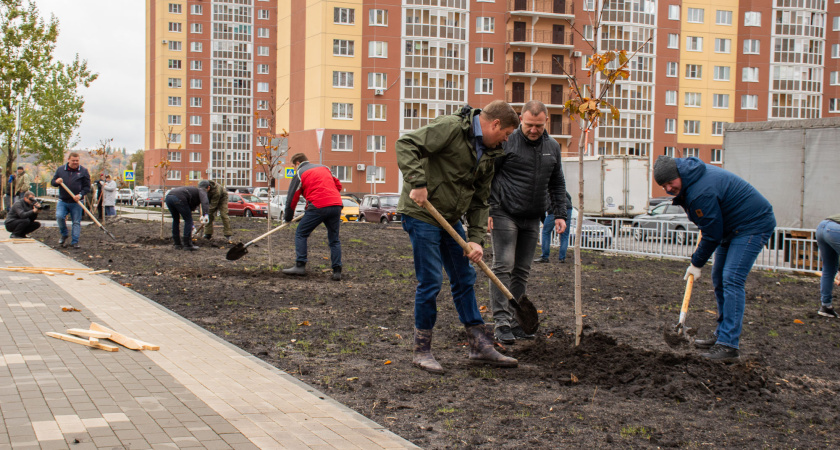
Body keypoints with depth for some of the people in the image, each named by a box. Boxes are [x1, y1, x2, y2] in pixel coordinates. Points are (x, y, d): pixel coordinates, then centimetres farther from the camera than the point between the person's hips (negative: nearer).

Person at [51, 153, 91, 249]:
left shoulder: (83, 171, 2)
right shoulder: (60, 169, 8)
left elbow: (87, 187, 2)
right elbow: (52, 182, 15)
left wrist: (80, 195, -15)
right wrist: (56, 182, -10)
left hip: (76, 202, -1)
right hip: (62, 201, 1)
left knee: (76, 222, 0)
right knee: (59, 216, -17)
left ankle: (74, 242, 8)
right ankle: (64, 235, 8)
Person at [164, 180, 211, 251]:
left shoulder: (193, 189, 40)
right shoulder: (202, 191, 17)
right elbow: (204, 201, -9)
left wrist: (191, 226, 58)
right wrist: (205, 215, -22)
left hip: (168, 197, 8)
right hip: (179, 198, -8)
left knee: (176, 219, 24)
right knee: (188, 220, 6)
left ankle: (177, 243, 28)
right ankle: (187, 244, 8)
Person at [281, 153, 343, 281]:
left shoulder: (299, 174, 9)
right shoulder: (325, 168, 25)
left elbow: (292, 198, 9)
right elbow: (338, 185, 27)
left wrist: (288, 217, 21)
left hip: (318, 207, -5)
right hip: (336, 205, 5)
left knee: (301, 234, 10)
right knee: (334, 240, 13)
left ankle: (300, 266, 2)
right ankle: (337, 271, 6)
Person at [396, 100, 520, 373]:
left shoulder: (488, 154, 10)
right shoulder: (451, 127, -15)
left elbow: (480, 201, 11)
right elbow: (406, 145, -23)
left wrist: (476, 239, 0)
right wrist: (418, 183, -31)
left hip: (450, 219, 9)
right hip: (422, 215, -9)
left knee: (464, 280, 12)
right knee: (430, 282, -7)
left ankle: (480, 346, 21)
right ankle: (422, 351, 7)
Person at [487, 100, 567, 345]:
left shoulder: (553, 147, 9)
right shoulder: (506, 142, -8)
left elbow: (557, 184, 18)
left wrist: (559, 214, 10)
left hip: (532, 219, 5)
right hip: (504, 214, -5)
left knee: (522, 270, 8)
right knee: (503, 266, -10)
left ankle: (516, 321, 14)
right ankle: (501, 322, -9)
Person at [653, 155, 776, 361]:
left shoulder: (702, 192, -31)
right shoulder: (691, 174, 0)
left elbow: (712, 233, -22)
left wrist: (696, 263, -10)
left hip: (753, 225, -11)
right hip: (732, 227, 11)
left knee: (731, 279, -19)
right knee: (719, 279, 13)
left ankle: (729, 345, -21)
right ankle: (723, 334, 23)